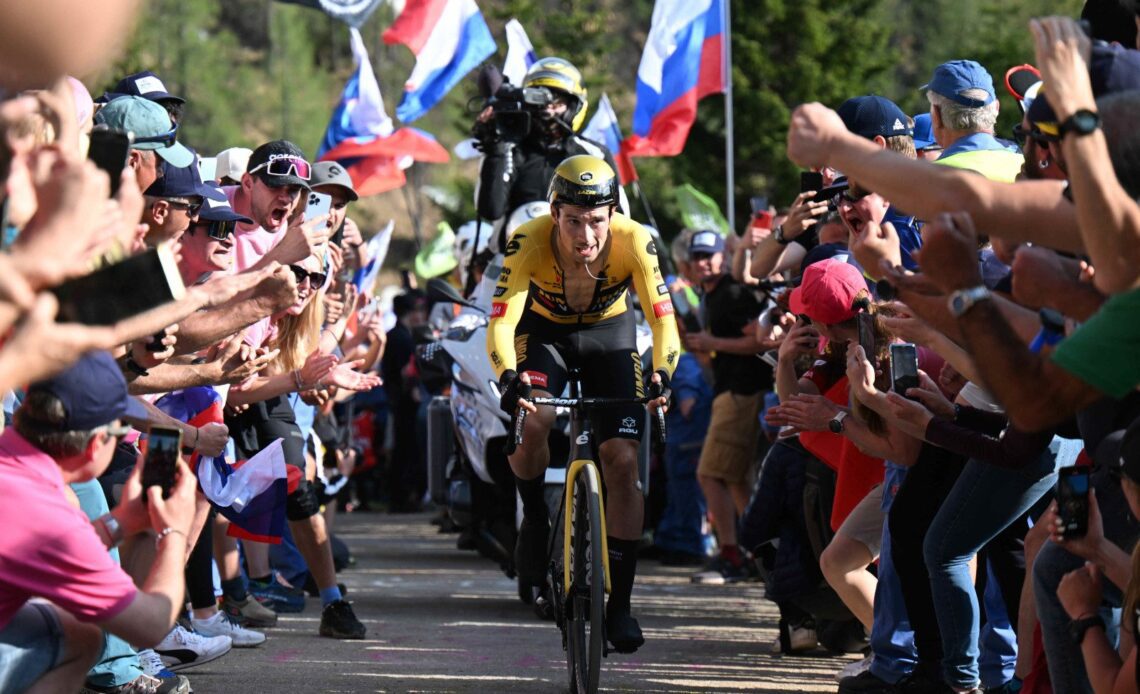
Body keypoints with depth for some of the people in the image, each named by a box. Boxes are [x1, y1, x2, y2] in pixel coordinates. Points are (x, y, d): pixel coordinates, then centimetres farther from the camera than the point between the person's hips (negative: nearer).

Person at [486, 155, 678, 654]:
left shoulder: (633, 242, -30)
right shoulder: (529, 243, -33)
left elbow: (662, 317, -30)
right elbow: (501, 321, -38)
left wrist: (662, 376, -49)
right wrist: (509, 378, -56)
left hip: (608, 332, 1)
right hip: (544, 329, -1)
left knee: (623, 462, -12)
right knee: (531, 423, -31)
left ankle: (620, 604, -4)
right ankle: (534, 519, 0)